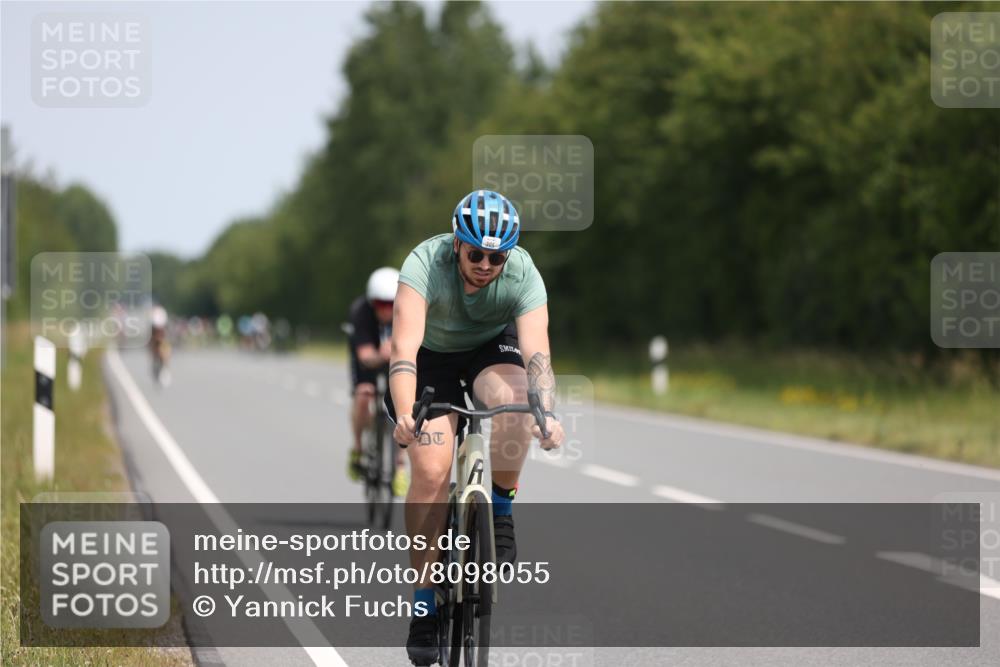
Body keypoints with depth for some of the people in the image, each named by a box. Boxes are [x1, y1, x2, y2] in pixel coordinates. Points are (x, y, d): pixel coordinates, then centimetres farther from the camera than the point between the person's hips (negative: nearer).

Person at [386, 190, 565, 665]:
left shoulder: (523, 274, -29)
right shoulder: (425, 264, -33)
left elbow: (537, 353, -39)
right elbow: (404, 346, -43)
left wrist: (546, 413, -58)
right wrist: (405, 415, -59)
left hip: (492, 348, 1)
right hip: (432, 355, -1)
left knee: (514, 401, -34)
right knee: (431, 471, -18)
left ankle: (500, 513, -10)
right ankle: (424, 601, -5)